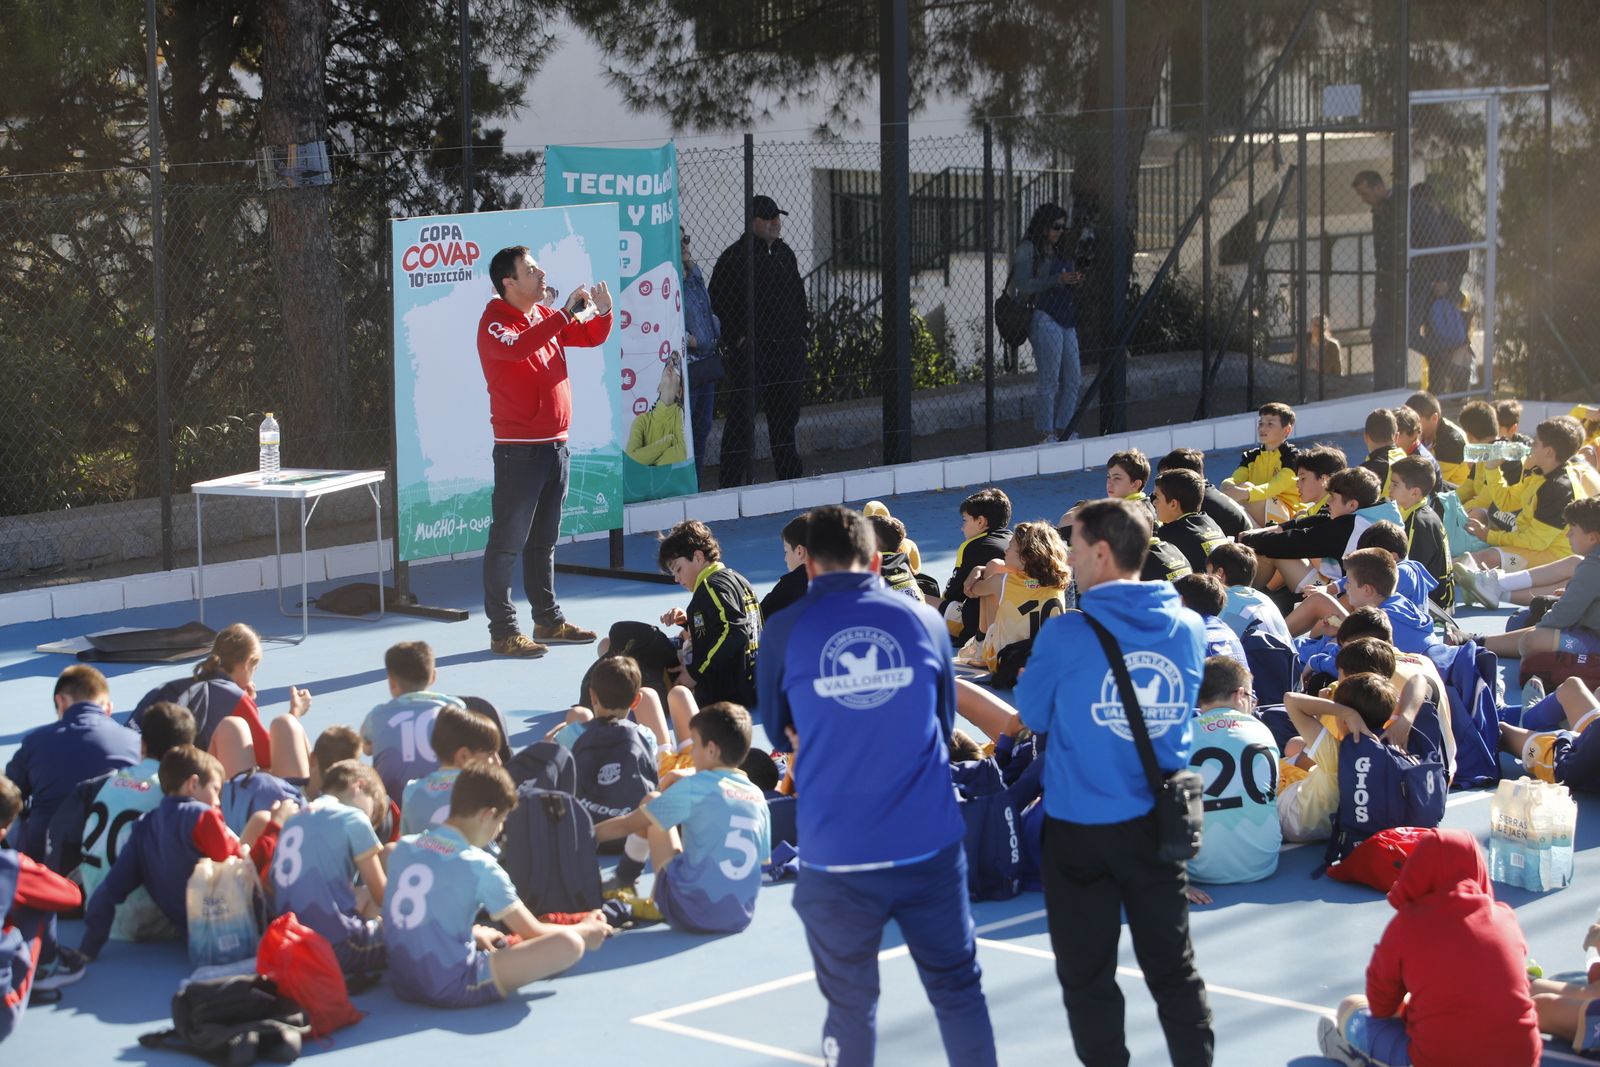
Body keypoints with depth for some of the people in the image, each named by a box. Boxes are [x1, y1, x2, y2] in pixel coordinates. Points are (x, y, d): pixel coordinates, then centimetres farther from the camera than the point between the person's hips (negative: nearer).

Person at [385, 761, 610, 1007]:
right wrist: (586, 931, 13)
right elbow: (533, 933, -4)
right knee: (567, 943, -11)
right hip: (453, 990, -8)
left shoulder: (402, 848, 5)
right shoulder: (480, 867, -12)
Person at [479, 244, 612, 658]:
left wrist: (601, 313, -2)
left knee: (544, 541, 17)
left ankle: (548, 620, 26)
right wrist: (564, 314, -32)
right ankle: (502, 631, -1)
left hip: (555, 445, 8)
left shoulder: (546, 315, 11)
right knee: (507, 542, -4)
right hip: (519, 449, -8)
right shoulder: (494, 323, -12)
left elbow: (590, 337, 19)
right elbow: (518, 347, -33)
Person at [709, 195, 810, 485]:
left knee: (786, 414, 13)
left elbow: (798, 296, 23)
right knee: (742, 417, -7)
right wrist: (738, 337, -14)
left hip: (788, 349, 7)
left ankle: (790, 477, 22)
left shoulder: (785, 254, 16)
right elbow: (719, 303, -9)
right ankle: (733, 481, -5)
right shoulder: (735, 256, -7)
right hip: (750, 350, -7)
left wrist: (802, 333, 14)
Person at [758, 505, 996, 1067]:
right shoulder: (923, 620, 2)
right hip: (929, 845, 1)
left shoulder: (785, 632, -3)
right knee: (958, 987, 12)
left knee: (851, 1003, 11)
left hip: (838, 854, -1)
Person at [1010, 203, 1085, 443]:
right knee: (1049, 380, -7)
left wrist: (1075, 281, 5)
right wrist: (1057, 281, -20)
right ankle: (1047, 433, -1)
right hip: (1044, 318, -8)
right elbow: (1022, 285, -15)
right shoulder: (1027, 251, -5)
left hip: (1067, 320, 8)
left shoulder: (1060, 250, 19)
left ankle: (1063, 429, 17)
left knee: (1073, 378, 7)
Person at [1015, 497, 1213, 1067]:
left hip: (1081, 826, -4)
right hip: (1159, 822, 4)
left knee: (1088, 978, 8)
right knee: (1174, 968, 13)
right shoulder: (1189, 626, -1)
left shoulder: (1067, 635, -15)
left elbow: (1034, 714, 0)